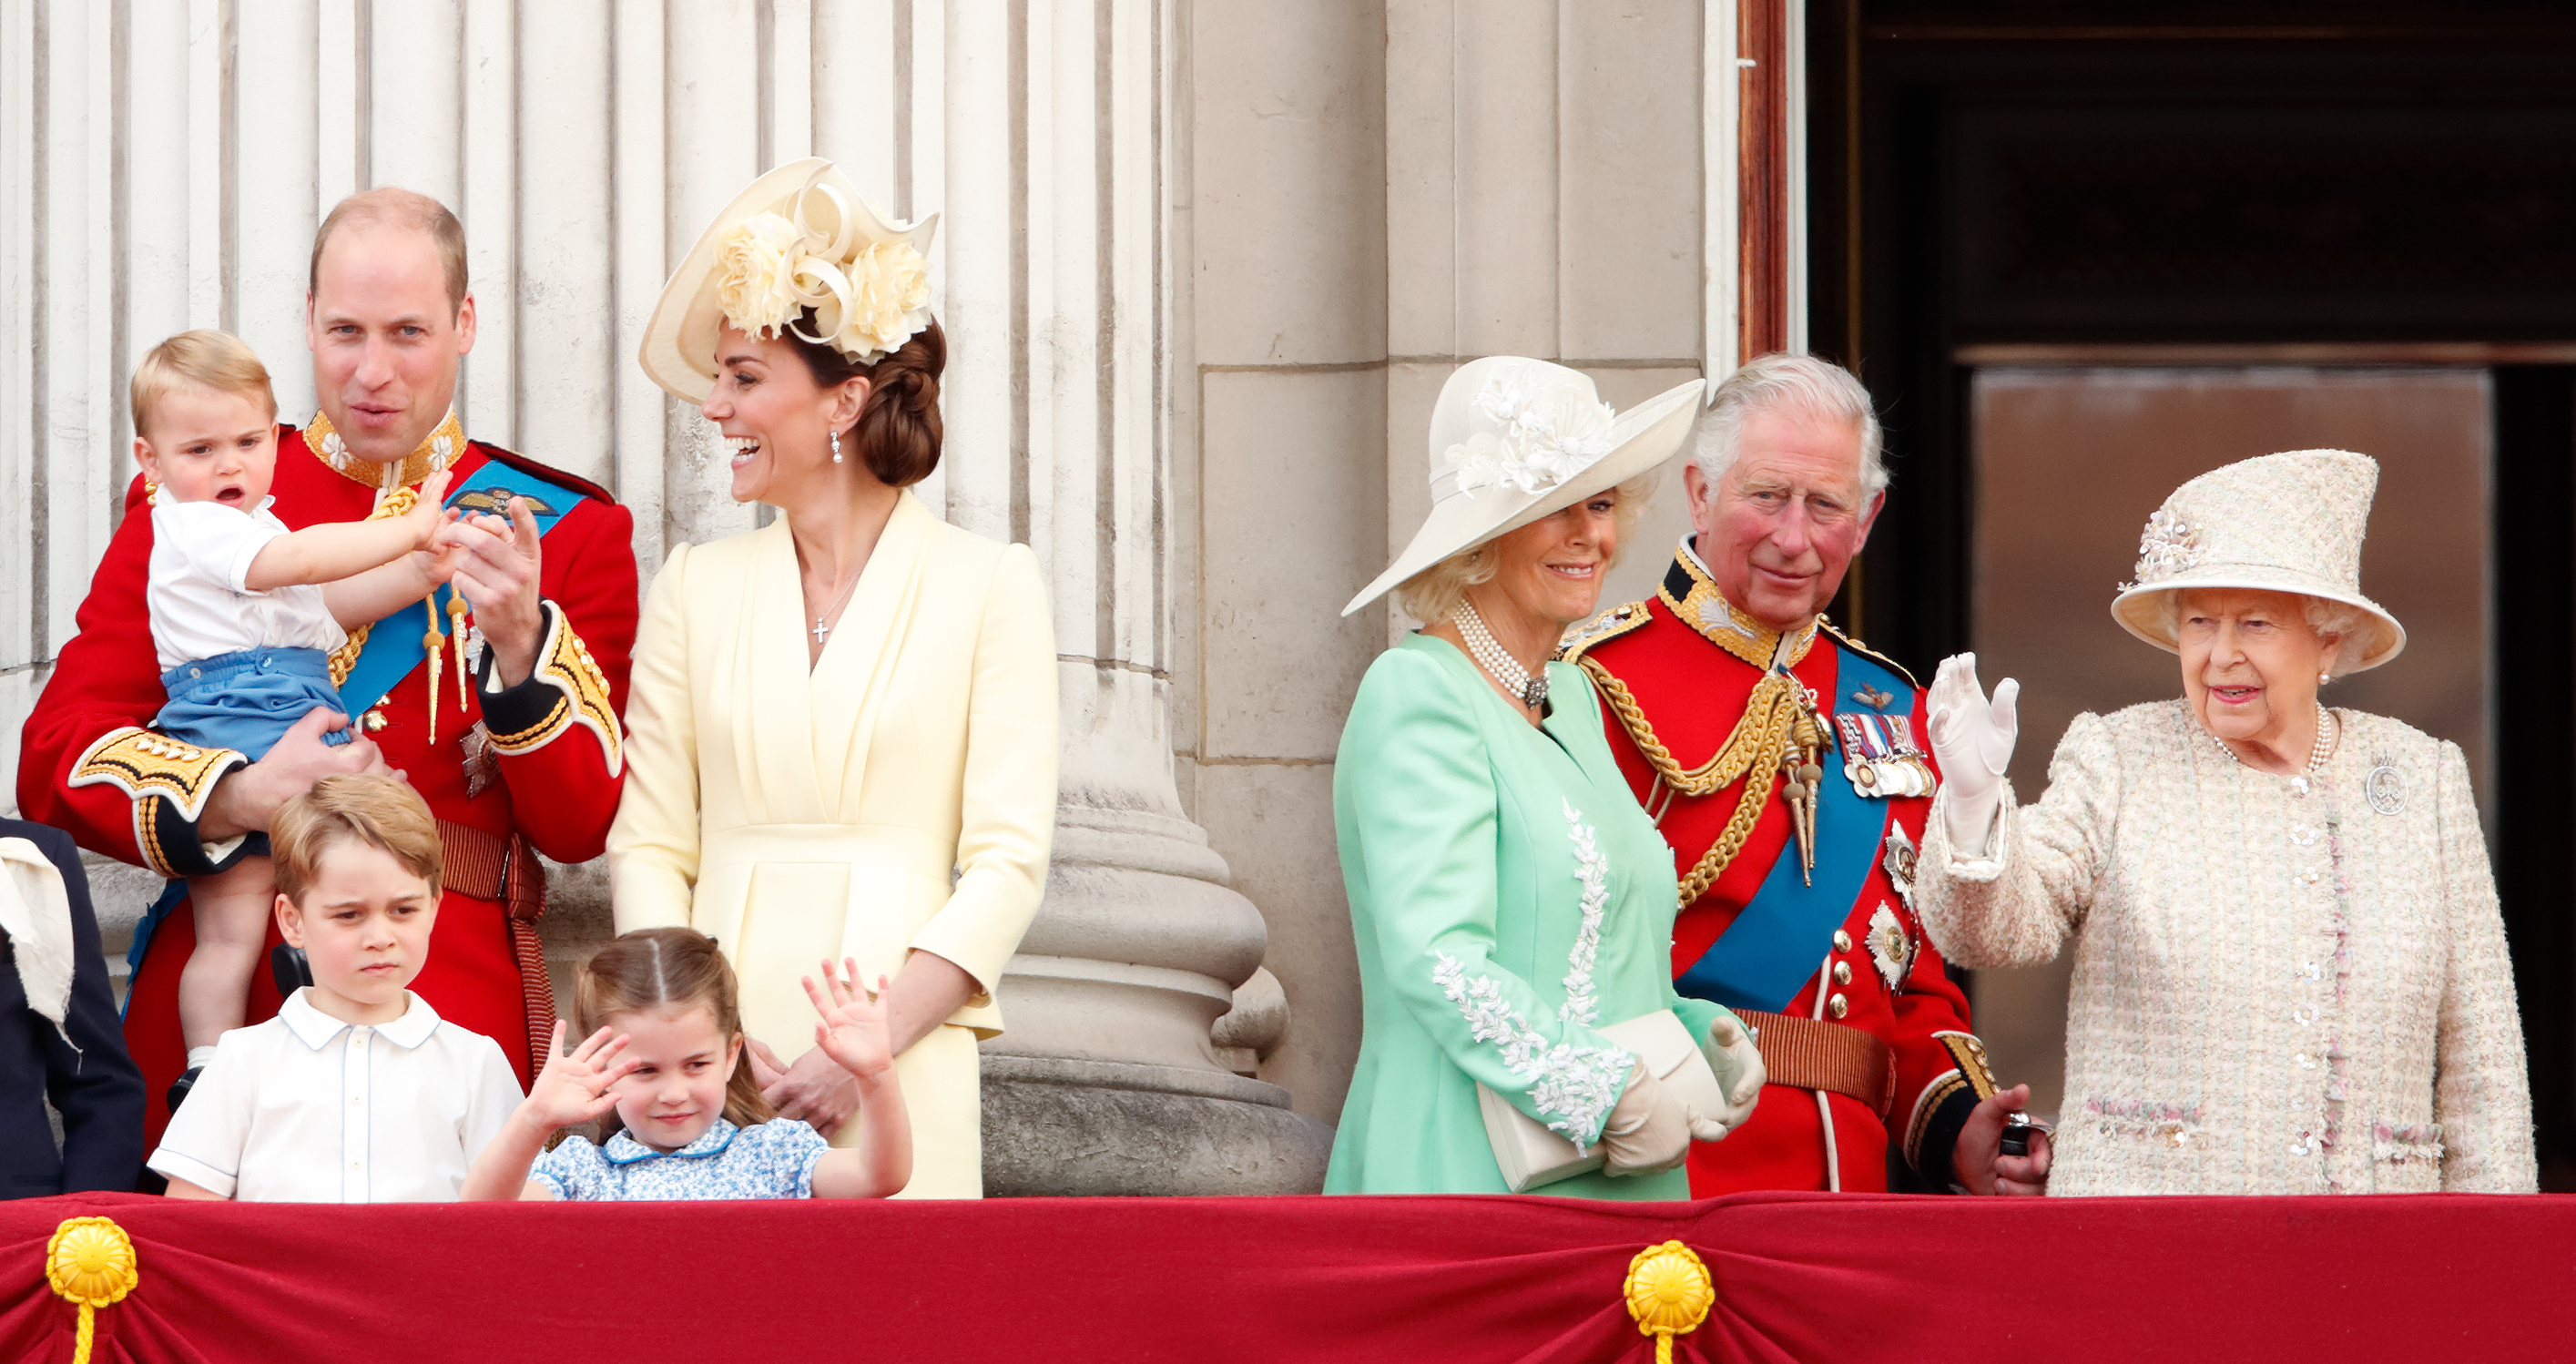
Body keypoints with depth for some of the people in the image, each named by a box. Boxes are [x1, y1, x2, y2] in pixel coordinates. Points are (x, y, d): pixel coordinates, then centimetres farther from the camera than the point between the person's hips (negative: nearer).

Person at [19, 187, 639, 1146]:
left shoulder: (567, 530, 9)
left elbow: (586, 825, 0)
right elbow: (56, 758, 3)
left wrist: (521, 642, -16)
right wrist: (240, 799, -13)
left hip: (459, 1002, 0)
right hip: (216, 997, 1)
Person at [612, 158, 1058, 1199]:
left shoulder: (987, 586, 3)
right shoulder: (697, 587, 11)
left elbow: (1007, 861, -3)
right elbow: (648, 848, 8)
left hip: (901, 1081, -2)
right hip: (711, 1079, 2)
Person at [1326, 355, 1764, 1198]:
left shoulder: (1571, 699, 17)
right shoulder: (1417, 695, -10)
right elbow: (1435, 960, -19)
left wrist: (1701, 1035, 5)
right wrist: (1615, 1097, -18)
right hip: (1468, 1178, -8)